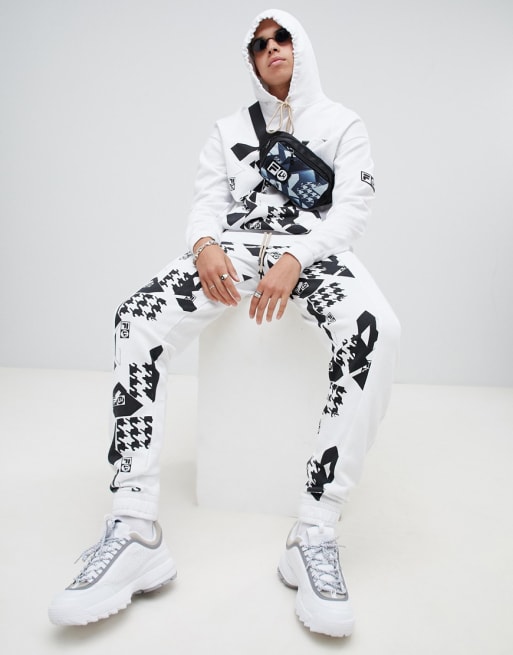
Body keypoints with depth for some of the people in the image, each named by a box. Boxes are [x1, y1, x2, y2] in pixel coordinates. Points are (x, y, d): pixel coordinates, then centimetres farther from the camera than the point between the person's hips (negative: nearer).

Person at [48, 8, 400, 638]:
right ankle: (135, 528, -30)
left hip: (313, 251, -1)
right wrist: (204, 243, -13)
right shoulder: (229, 127, 24)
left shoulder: (343, 124, 16)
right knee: (137, 318, -27)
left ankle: (315, 533, -33)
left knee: (376, 330, -37)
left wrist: (295, 261, -17)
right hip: (233, 248, 2)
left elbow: (352, 207, 2)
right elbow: (207, 198, 13)